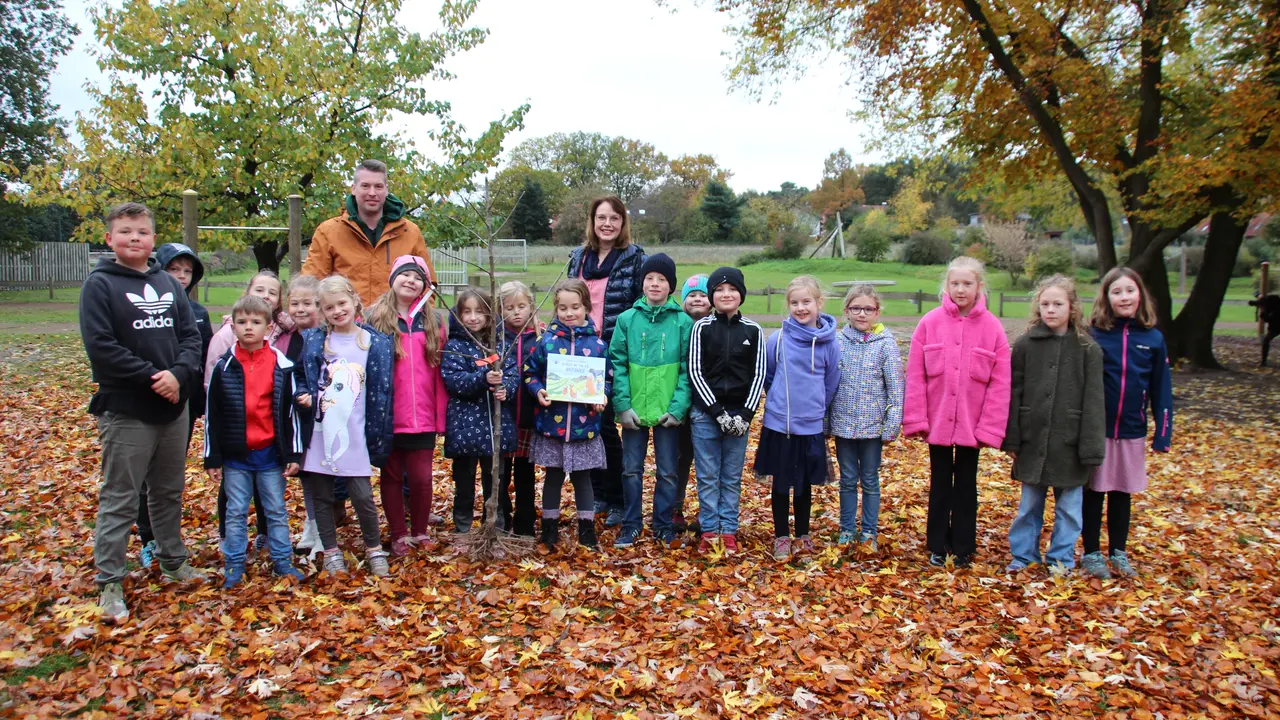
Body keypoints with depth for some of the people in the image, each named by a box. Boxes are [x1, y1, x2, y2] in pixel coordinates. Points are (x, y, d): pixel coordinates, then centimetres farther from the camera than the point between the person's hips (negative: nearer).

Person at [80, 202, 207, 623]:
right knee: (119, 500, 1)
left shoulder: (168, 283, 9)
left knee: (169, 492, 17)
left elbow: (191, 335, 5)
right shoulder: (100, 284, -6)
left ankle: (174, 561, 32)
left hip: (173, 407, 5)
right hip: (125, 411, -5)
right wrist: (152, 377, -18)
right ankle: (109, 582, 11)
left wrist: (178, 373, -13)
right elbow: (100, 346, -14)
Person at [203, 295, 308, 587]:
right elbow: (213, 415, 1)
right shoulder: (224, 367, -2)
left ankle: (282, 561, 21)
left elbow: (290, 412, 1)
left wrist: (292, 455, -1)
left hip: (271, 453, 0)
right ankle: (234, 565, 21)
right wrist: (212, 458, 0)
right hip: (235, 454, 0)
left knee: (276, 511, 10)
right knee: (236, 512, 10)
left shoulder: (282, 366, -2)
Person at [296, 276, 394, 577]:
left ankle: (374, 550, 18)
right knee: (322, 497, 9)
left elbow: (381, 392, 2)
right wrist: (304, 397, -11)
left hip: (354, 435, -1)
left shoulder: (376, 343, 1)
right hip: (320, 432, 2)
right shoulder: (314, 341, 4)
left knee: (363, 497, -1)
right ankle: (331, 552, 24)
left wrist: (377, 436, -2)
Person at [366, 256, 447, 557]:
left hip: (423, 417, 1)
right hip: (388, 416, -1)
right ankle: (399, 536, 22)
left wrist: (441, 414, 2)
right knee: (392, 476, 9)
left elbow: (439, 371, 6)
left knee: (421, 478, 3)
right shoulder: (376, 318, 0)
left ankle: (420, 532, 21)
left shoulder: (432, 322, 7)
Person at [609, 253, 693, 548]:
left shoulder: (683, 322, -3)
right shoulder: (627, 319, 0)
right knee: (631, 470, 10)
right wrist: (622, 405, -9)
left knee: (667, 472, 10)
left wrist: (678, 408, -12)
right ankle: (631, 525, 24)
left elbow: (688, 369, -4)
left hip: (668, 412, -1)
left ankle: (664, 526, 24)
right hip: (634, 411, 1)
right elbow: (617, 364, -2)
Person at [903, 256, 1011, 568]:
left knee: (966, 485, 13)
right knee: (940, 484, 13)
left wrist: (990, 426, -11)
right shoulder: (930, 323, -6)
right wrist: (916, 419, -10)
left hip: (972, 423, 0)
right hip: (937, 421, 0)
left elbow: (1000, 383, -6)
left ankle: (963, 547, 25)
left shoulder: (992, 327, -5)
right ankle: (938, 545, 25)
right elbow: (915, 376, -6)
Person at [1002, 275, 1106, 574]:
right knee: (1029, 505, 12)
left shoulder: (1087, 348, -3)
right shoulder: (1025, 344, 0)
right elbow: (1014, 395, 1)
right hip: (1033, 440, 1)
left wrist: (1091, 448, -9)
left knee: (1068, 506, 10)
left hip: (1069, 443, -1)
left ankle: (1061, 557, 26)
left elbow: (1093, 402, -5)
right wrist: (1011, 439, -2)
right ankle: (1024, 555, 25)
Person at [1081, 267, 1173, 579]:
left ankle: (1118, 552, 26)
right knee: (1093, 493, 7)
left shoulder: (1153, 339, 1)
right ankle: (1092, 553, 19)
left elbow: (1161, 389, 4)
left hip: (1132, 433, 2)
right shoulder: (1092, 335, -7)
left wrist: (1163, 433, 0)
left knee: (1123, 494, 13)